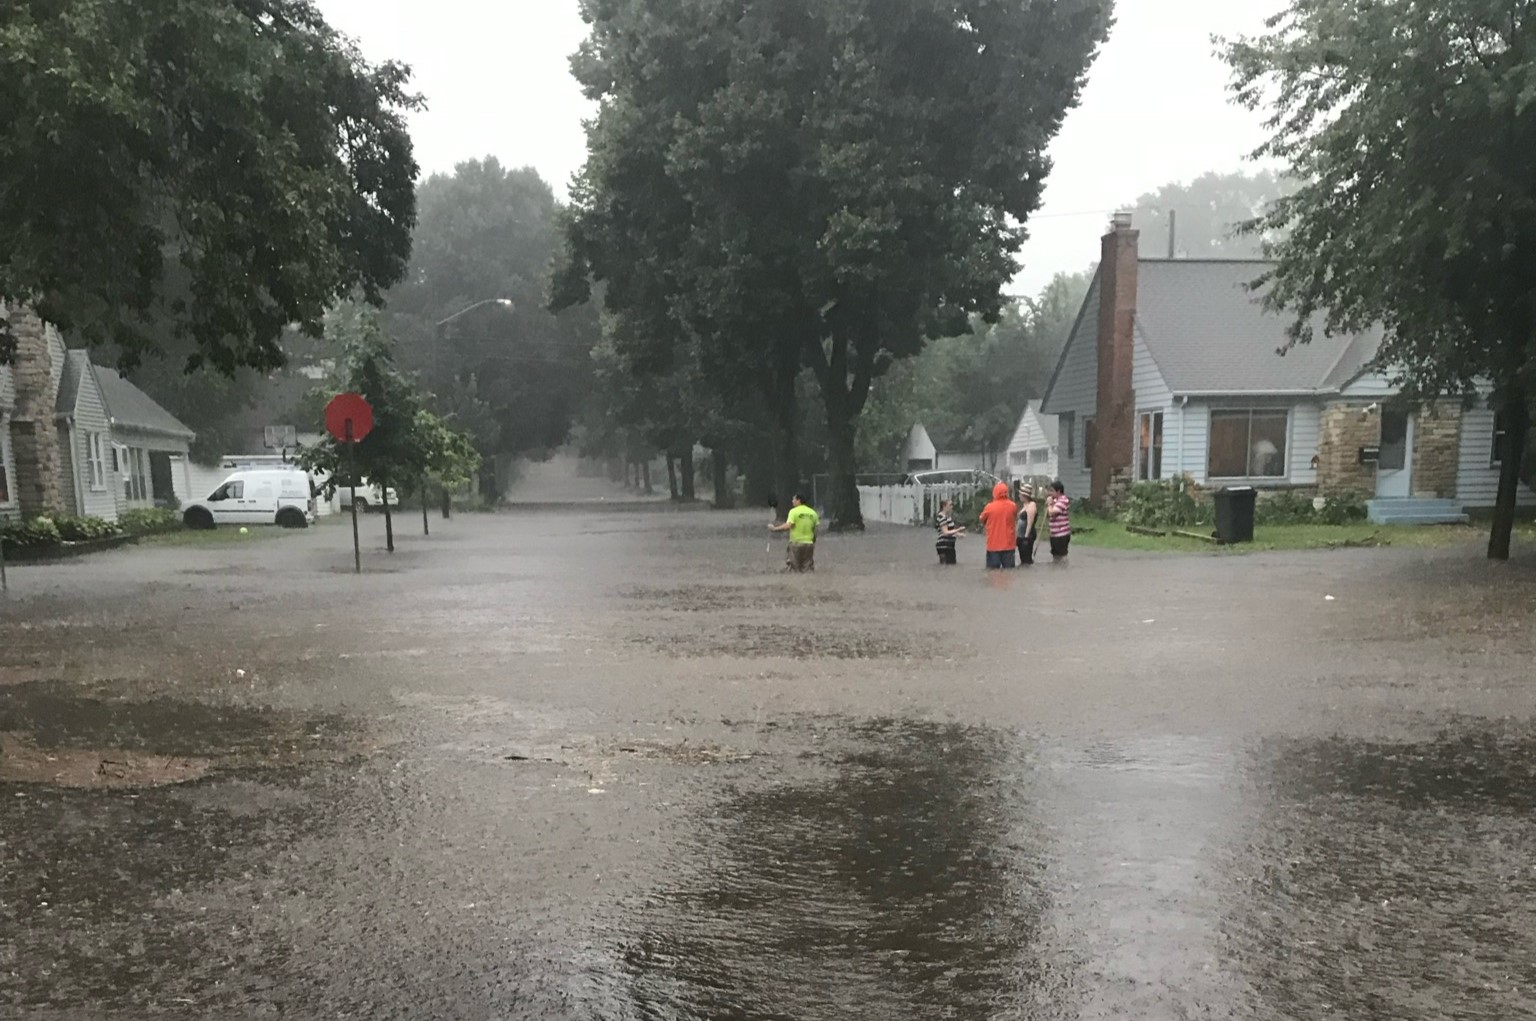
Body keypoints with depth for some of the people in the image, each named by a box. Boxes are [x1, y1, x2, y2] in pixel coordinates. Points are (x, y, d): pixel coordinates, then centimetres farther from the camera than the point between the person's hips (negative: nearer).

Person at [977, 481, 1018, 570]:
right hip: (1008, 544, 2)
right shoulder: (1013, 506, -3)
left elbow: (982, 520, 8)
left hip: (993, 544, -2)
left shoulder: (989, 507, -9)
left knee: (993, 570, 3)